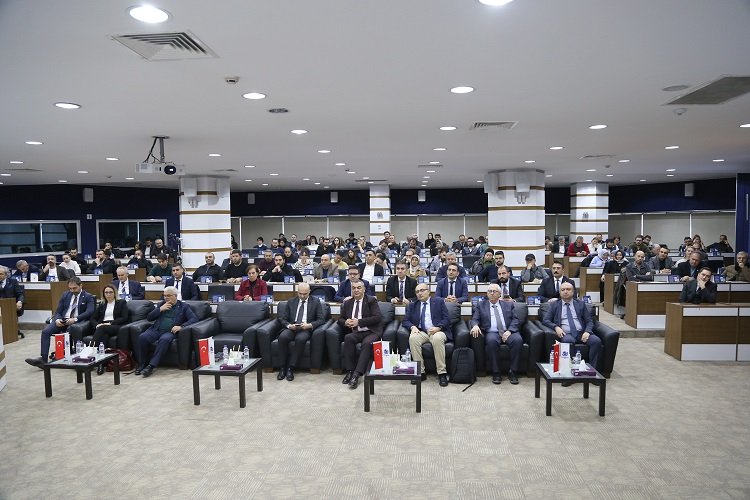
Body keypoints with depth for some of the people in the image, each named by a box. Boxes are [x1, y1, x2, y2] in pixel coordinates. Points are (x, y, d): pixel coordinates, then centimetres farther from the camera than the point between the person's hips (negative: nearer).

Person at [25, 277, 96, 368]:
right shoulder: (65, 295, 18)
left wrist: (75, 319, -22)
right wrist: (57, 319, -7)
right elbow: (58, 311, 16)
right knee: (45, 331, -20)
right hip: (62, 320, 5)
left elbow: (89, 312, -10)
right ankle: (43, 358, -23)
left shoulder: (88, 297, 4)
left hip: (78, 322, -5)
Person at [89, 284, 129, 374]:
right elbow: (92, 319, 19)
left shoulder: (121, 303, 15)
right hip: (101, 327, 3)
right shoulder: (101, 305, 27)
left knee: (101, 329, -35)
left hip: (115, 327, -3)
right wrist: (97, 324, -5)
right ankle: (101, 363, -44)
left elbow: (124, 318, 2)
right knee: (104, 336, -34)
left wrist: (110, 323, -11)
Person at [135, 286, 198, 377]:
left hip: (170, 331, -4)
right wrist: (160, 309, 1)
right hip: (156, 329, 4)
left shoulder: (183, 306, 11)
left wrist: (181, 326, -16)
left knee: (164, 339, -37)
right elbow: (149, 318, 17)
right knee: (142, 337, -26)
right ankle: (142, 364, -11)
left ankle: (151, 366, -33)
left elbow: (194, 318, -1)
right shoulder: (161, 304, 22)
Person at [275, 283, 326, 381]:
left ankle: (291, 368, -26)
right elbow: (282, 318, 11)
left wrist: (309, 325, -15)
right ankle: (283, 367, -19)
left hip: (306, 329, -2)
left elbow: (321, 320, 3)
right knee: (282, 337, -32)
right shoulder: (290, 302, 16)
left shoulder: (316, 302, 10)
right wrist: (289, 325, -11)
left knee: (300, 339, -36)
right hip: (291, 328, 2)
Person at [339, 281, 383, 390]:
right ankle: (349, 371, -22)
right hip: (355, 333, 3)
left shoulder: (371, 301, 3)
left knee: (367, 343, -35)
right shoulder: (347, 303, 17)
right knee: (348, 338, -30)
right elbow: (340, 319, 18)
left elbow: (378, 317, -9)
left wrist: (359, 322, -16)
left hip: (371, 332, -3)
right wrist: (345, 322, -7)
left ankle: (356, 374, -34)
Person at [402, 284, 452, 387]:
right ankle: (420, 372, -24)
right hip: (421, 332, 2)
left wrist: (438, 327, -17)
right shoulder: (412, 305, 19)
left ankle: (442, 373, -30)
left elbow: (447, 319, 2)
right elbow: (405, 321, 11)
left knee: (438, 338, -36)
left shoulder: (439, 301, 11)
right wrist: (412, 327, -12)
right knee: (413, 338, -31)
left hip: (437, 331, -2)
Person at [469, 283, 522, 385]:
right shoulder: (481, 305, 16)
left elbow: (515, 320, 8)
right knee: (492, 341, -36)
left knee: (518, 340, -31)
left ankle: (512, 372, -18)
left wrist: (509, 331, -11)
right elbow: (474, 319, 7)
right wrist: (475, 325, -17)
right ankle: (496, 373, -22)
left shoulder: (509, 305, 18)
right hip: (491, 332, -1)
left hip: (508, 332, 1)